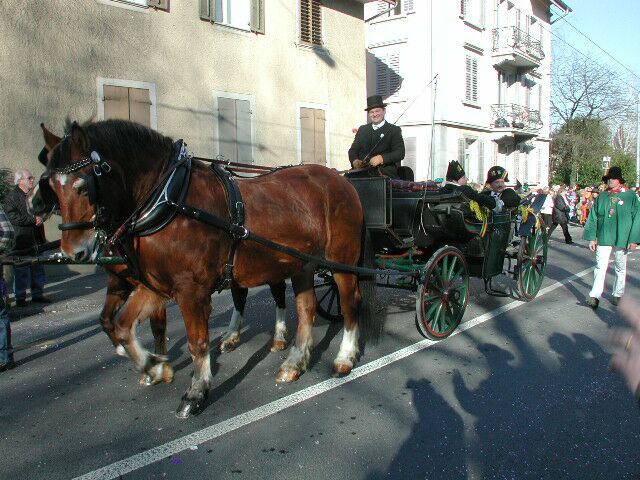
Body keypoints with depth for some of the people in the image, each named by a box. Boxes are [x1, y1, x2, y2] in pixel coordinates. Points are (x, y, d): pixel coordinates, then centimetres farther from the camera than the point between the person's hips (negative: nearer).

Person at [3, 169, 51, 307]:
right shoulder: (11, 197, -5)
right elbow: (13, 217, -16)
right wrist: (33, 219, -16)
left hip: (37, 239, 6)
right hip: (21, 241, -6)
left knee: (38, 269, 10)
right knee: (21, 271, 0)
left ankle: (37, 294, 21)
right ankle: (20, 297, 10)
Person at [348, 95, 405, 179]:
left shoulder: (394, 130, 10)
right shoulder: (362, 129, 23)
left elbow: (400, 153, -1)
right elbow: (353, 150, 19)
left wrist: (382, 158, -18)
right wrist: (355, 161, -5)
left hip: (384, 171, -3)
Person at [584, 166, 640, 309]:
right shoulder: (601, 197, 4)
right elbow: (593, 218, 5)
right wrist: (591, 238, -1)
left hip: (622, 239, 0)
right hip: (603, 238, 1)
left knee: (621, 269, 13)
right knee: (600, 267, -6)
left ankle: (617, 294, 26)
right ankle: (595, 296, -7)